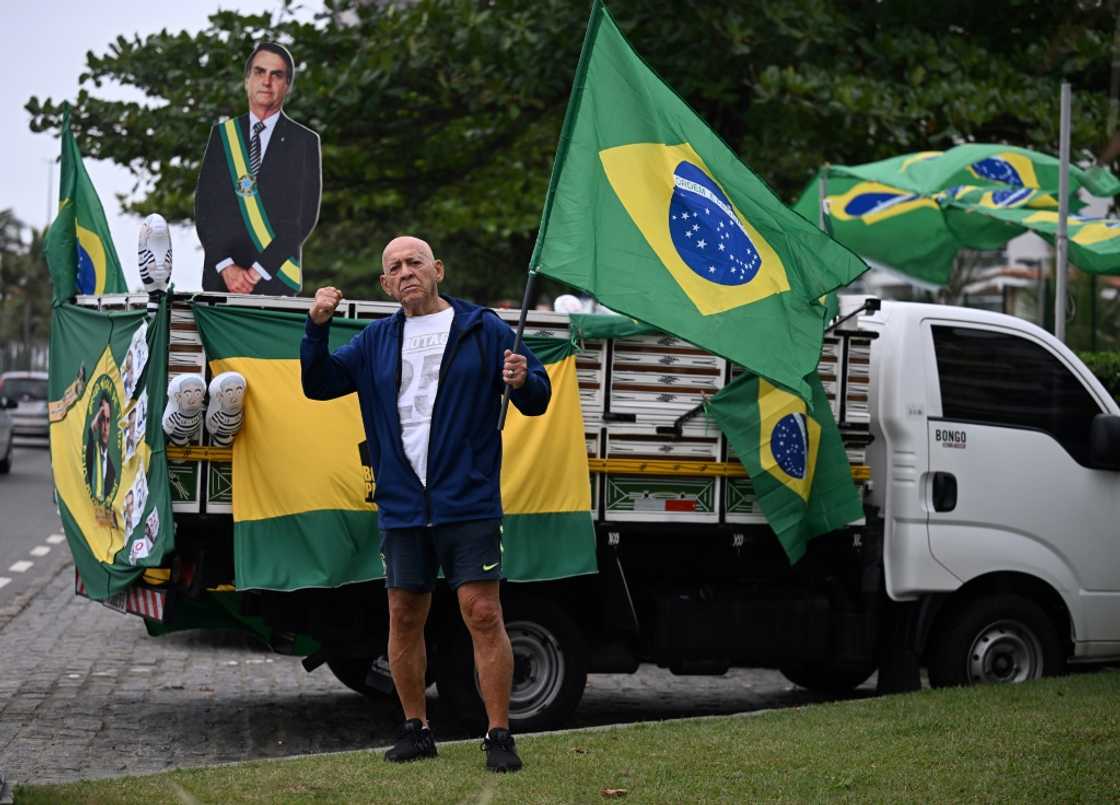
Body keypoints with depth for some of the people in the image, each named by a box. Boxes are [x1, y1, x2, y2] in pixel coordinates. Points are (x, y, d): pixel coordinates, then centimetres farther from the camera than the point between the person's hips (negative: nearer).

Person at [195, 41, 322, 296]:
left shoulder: (304, 141, 3)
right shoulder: (222, 135, 11)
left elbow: (305, 216, -3)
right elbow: (204, 208, 6)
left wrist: (259, 270, -9)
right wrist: (225, 265, -7)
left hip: (275, 281, -2)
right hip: (220, 277, 2)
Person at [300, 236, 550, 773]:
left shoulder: (483, 330, 1)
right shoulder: (376, 341, 13)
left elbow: (538, 400, -1)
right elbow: (319, 385, 13)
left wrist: (523, 381, -25)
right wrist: (317, 328, -3)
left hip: (469, 503, -4)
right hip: (401, 507, 4)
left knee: (483, 615, -8)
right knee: (404, 618, 8)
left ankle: (499, 737, -3)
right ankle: (416, 731, 21)